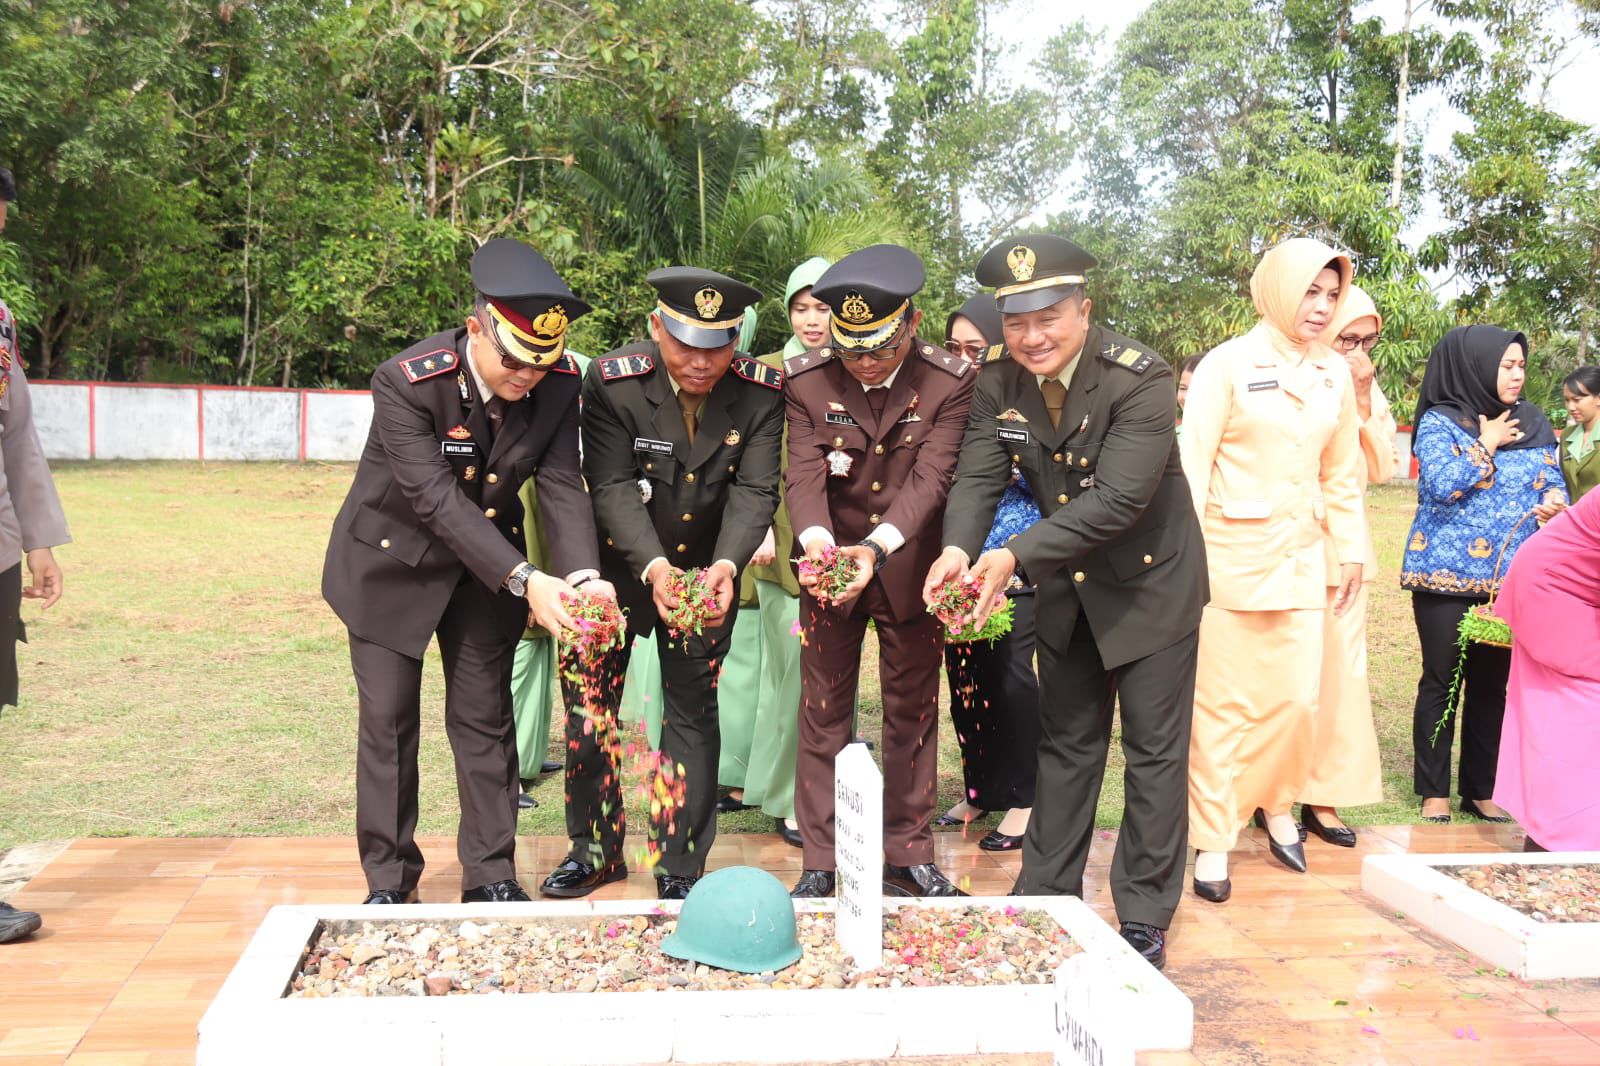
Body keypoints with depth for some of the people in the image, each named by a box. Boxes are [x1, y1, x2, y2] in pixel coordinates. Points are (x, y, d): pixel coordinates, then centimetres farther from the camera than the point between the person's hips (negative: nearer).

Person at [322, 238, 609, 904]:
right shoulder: (406, 382, -29)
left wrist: (582, 573, -34)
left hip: (488, 562, 3)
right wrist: (524, 580, -40)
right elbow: (437, 500, -33)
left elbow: (563, 487, -16)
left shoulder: (558, 385, -17)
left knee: (485, 719, 7)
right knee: (388, 720, 3)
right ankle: (388, 884, 17)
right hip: (393, 559, -3)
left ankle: (491, 876, 18)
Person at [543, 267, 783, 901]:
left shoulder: (761, 393, -15)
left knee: (693, 712, 4)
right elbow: (612, 486, -23)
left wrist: (727, 564, -37)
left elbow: (755, 490, -18)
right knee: (590, 701, 6)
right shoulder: (612, 382, -19)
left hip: (708, 570, 1)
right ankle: (595, 849, 26)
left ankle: (681, 867, 17)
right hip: (619, 566, 0)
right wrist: (652, 566, -38)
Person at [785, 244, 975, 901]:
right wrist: (817, 541, -38)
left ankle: (908, 855, 24)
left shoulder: (950, 382, -14)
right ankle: (820, 864, 15)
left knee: (913, 712, 10)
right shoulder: (805, 380, -11)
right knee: (823, 712, 5)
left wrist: (876, 548, -38)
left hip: (910, 568, 0)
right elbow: (804, 474, -17)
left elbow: (931, 476, -22)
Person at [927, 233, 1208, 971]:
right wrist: (958, 547, -33)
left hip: (1149, 580, -5)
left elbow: (1119, 498, -32)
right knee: (1065, 742, 16)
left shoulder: (1139, 378, -25)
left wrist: (1016, 557, -39)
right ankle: (1045, 897, 28)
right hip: (1066, 587, 5)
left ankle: (1144, 917, 16)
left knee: (1154, 749, 4)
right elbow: (978, 479, -11)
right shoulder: (999, 388, -8)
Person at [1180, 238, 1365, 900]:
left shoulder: (1334, 374, 9)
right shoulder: (1228, 364, -6)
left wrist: (1351, 551, 14)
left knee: (1299, 697, 3)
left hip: (1300, 556, 4)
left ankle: (1275, 806, 29)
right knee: (1222, 701, 2)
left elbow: (1342, 472, 16)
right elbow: (1192, 463, -7)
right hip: (1230, 553, -4)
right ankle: (1214, 839, 13)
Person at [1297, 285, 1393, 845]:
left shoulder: (1369, 393, 11)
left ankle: (1323, 796, 11)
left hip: (1346, 547, 5)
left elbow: (1382, 468, 1)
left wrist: (1363, 400, -6)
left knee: (1341, 668, 3)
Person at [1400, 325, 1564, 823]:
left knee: (1492, 683, 8)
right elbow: (1440, 486, -18)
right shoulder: (1439, 422, -6)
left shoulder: (1533, 423, 10)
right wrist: (1486, 445, -10)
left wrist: (1555, 501, -11)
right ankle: (1433, 791, 12)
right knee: (1441, 682, 2)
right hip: (1447, 575, -4)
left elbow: (1553, 480, 11)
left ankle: (1481, 789, 18)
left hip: (1510, 575, 4)